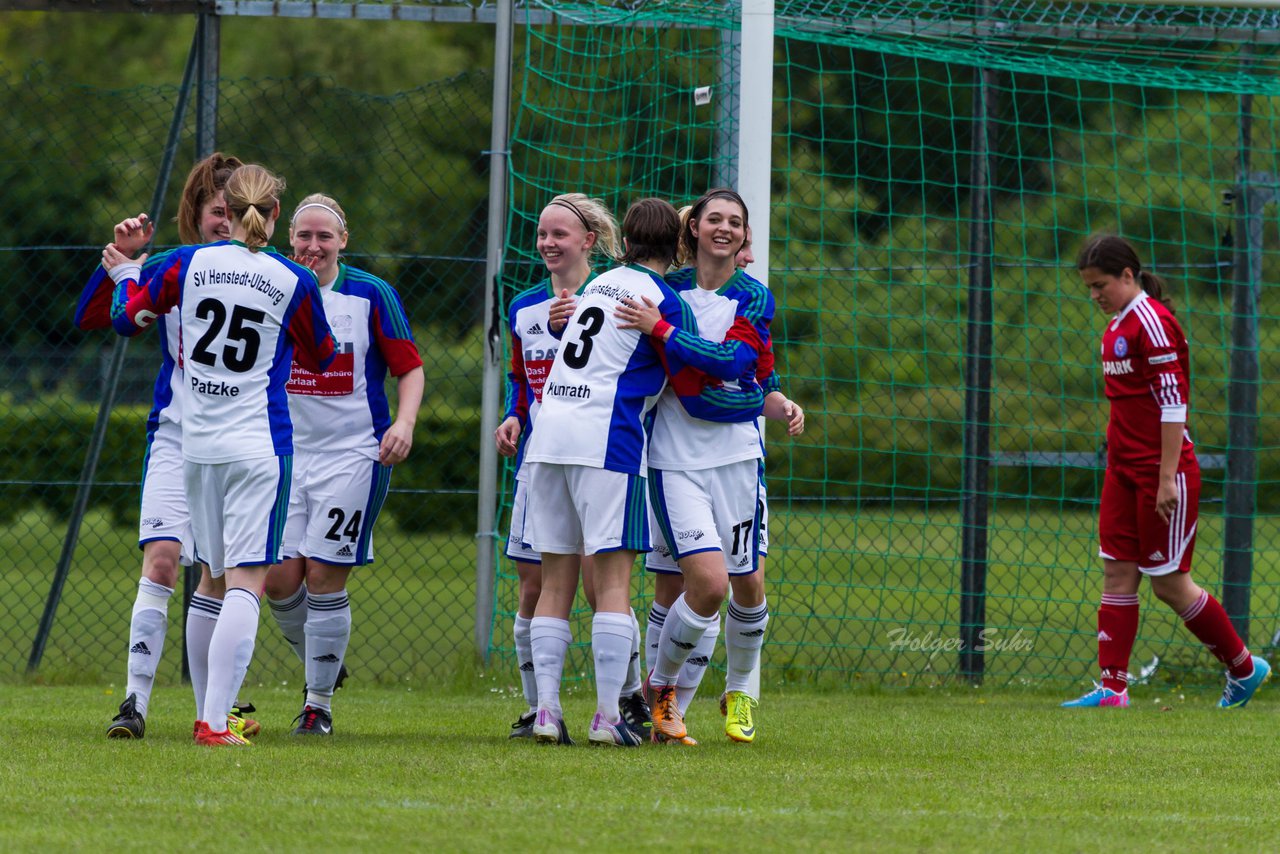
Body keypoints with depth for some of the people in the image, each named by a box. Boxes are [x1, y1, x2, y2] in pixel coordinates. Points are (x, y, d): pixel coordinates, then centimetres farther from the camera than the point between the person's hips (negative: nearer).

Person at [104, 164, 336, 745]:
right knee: (247, 582, -7)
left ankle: (213, 713, 18)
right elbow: (320, 358, 11)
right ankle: (214, 722, -17)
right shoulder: (293, 282, -5)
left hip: (197, 444, 4)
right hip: (259, 445, -4)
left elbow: (127, 318, 13)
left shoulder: (187, 264, 0)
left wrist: (125, 274, 32)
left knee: (219, 581, 15)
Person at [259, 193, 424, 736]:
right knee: (280, 578, -4)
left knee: (324, 575, -7)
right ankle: (316, 668, 23)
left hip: (353, 453, -3)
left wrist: (404, 422, -15)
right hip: (288, 450, 4)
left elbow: (410, 367, 1)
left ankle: (320, 702, 5)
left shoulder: (371, 295, -3)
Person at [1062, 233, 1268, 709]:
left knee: (1168, 583, -2)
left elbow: (1172, 403, -18)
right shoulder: (1117, 325, 14)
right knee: (1118, 573, 2)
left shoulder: (1151, 321, -15)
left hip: (1163, 470, -9)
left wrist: (1167, 478, -21)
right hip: (1124, 470, 9)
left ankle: (1244, 668, 13)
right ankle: (1112, 687, 2)